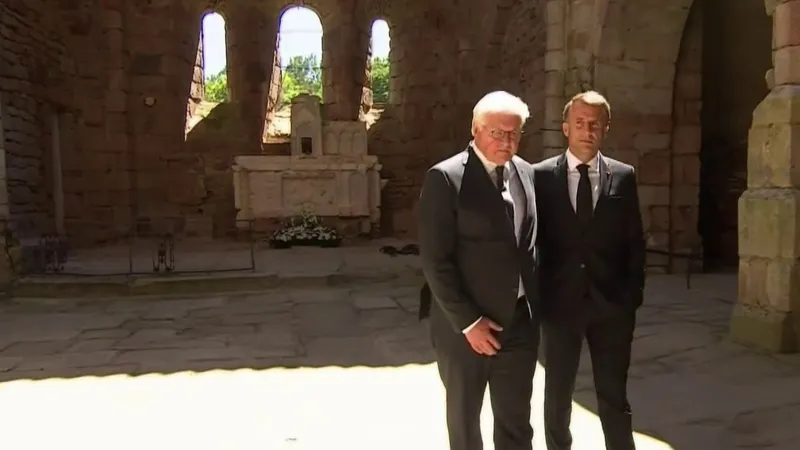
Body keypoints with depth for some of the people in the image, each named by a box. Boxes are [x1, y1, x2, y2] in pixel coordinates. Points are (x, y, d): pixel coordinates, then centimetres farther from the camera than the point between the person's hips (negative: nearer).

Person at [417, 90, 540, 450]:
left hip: (519, 322, 4)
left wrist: (534, 306, 4)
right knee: (464, 421, 16)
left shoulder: (526, 173, 4)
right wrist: (467, 321, -16)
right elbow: (435, 261, -15)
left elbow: (532, 245, 10)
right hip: (464, 326, -4)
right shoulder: (445, 178, -13)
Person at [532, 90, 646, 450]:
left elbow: (635, 242, 4)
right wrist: (537, 297, -5)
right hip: (560, 302, 0)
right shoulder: (541, 175, -2)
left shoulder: (623, 176, 2)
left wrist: (633, 297, -2)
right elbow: (533, 240, -1)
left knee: (614, 397, 13)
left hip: (611, 304, 1)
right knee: (558, 396, 14)